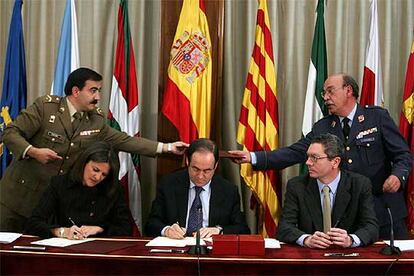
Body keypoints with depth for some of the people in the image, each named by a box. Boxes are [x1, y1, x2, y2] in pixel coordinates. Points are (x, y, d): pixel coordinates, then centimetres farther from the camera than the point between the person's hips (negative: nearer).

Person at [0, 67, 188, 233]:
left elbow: (123, 140, 1)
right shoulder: (45, 106, -11)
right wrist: (33, 151, -29)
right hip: (20, 194, -3)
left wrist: (166, 147, -5)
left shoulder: (96, 120, 2)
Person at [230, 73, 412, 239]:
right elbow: (294, 153, -3)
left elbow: (403, 155, -1)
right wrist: (253, 157, -14)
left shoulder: (378, 117, -2)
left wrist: (398, 176, -23)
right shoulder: (322, 127, 6)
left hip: (383, 210, -2)